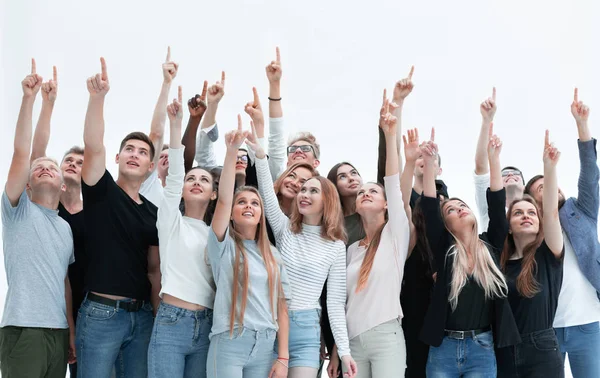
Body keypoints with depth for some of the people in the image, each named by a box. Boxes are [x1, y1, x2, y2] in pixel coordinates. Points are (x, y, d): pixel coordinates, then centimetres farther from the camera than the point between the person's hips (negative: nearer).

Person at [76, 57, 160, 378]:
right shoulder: (101, 192, -1)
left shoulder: (153, 212, 12)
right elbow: (93, 146, -19)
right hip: (102, 312, -5)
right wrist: (97, 97, -33)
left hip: (141, 315, 5)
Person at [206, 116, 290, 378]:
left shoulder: (273, 256, 12)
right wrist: (232, 151, -26)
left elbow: (281, 306, 8)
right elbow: (223, 198, -14)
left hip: (265, 346, 4)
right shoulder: (223, 245, 1)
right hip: (228, 343, -4)